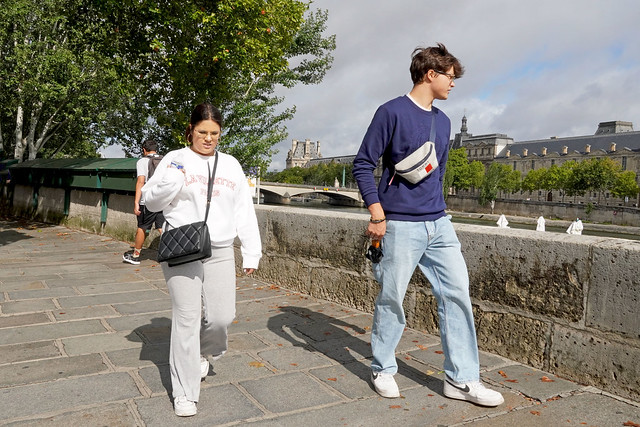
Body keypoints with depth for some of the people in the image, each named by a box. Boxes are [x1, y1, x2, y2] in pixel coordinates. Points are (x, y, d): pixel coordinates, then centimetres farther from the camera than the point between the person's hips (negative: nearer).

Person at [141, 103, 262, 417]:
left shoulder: (230, 165, 13)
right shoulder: (175, 160, 4)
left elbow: (244, 211, 13)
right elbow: (151, 200, 4)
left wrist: (251, 251, 8)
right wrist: (171, 181, -16)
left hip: (220, 252, 3)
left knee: (222, 316, 2)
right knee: (186, 320, -1)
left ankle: (204, 352, 37)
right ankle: (185, 394, 12)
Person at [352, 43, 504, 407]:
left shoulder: (443, 121, 15)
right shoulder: (392, 112, -6)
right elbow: (363, 165, -8)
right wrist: (378, 216, -13)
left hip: (439, 224, 7)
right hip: (401, 226, -6)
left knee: (457, 293, 3)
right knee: (391, 298, 4)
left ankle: (462, 379, 14)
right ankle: (383, 369, 24)